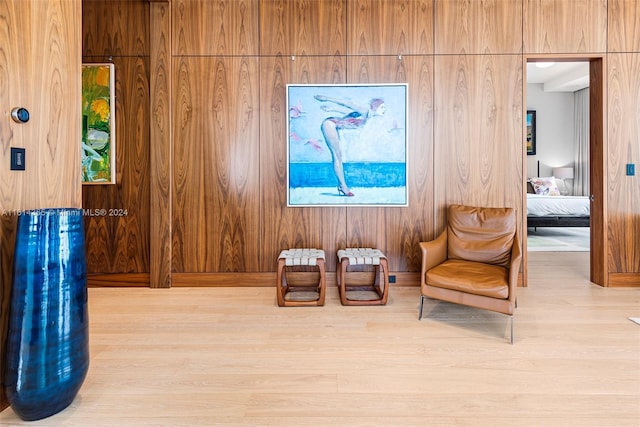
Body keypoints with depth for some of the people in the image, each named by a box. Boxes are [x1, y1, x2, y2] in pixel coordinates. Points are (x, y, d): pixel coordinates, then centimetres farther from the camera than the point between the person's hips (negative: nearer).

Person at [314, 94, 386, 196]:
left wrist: (331, 109, 14)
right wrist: (327, 99, -14)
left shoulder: (367, 116, 10)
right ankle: (343, 186, -7)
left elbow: (349, 111, 12)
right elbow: (348, 104, -16)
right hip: (329, 124, -10)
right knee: (337, 155, -10)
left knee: (338, 155, 6)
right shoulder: (364, 111, -15)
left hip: (332, 126, 10)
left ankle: (341, 186, 7)